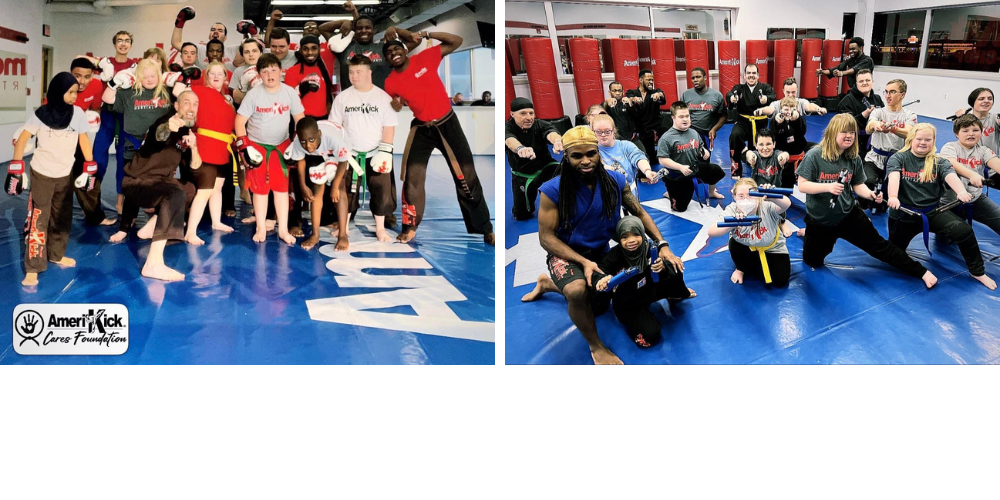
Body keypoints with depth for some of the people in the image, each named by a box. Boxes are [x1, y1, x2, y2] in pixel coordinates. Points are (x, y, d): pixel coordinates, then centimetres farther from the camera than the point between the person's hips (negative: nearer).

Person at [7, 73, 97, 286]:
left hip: (65, 175, 4)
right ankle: (33, 268, -5)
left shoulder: (78, 113, -6)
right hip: (41, 174, -4)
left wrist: (90, 169, 2)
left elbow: (84, 140, 4)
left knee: (62, 218, 16)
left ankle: (56, 254, 35)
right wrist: (16, 170, -12)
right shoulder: (41, 114, -14)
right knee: (38, 220, -7)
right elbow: (21, 140, -8)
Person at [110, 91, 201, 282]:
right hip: (137, 183, -10)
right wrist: (168, 127, -67)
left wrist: (193, 147, -15)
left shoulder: (187, 130, 7)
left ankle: (150, 227, 26)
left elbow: (195, 166, 6)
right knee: (176, 194, -36)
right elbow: (158, 135, -43)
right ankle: (154, 263, -46)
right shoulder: (167, 121, -18)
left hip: (158, 182, 10)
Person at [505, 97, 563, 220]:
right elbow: (510, 141, -45)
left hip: (545, 167, 0)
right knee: (522, 215, 5)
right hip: (521, 175, 1)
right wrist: (520, 148, -72)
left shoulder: (541, 125, -17)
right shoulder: (507, 128, -19)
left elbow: (551, 134, -42)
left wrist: (558, 141, -70)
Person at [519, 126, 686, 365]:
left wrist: (662, 245, -14)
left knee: (597, 308, 23)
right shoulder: (553, 190, -25)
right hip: (565, 253, -5)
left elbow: (640, 214, -1)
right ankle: (596, 346, -13)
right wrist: (583, 262, -31)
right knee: (578, 290, -39)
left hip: (600, 252, 5)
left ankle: (548, 283, 47)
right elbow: (546, 237, -20)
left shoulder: (615, 181, -15)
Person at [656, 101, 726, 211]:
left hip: (695, 168, 6)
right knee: (680, 208, -1)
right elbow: (662, 160, -24)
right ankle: (669, 193, 32)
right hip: (676, 176, -6)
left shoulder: (693, 133, 0)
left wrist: (704, 151, -9)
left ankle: (711, 192, 49)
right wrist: (681, 167, -31)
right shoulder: (666, 138, -21)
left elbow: (701, 148, 16)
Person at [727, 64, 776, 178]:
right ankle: (736, 169, -20)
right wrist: (731, 98, -41)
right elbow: (729, 94, -15)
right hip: (743, 121, -1)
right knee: (735, 135, -30)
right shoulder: (740, 88, 7)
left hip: (760, 122, 1)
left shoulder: (764, 87, 5)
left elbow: (773, 96, -16)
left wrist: (766, 98, -42)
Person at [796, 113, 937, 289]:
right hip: (819, 219, -2)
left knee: (878, 245, 2)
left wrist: (870, 194, -21)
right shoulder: (814, 156, -20)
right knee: (812, 262, 12)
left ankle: (921, 271, 10)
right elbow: (802, 185, -20)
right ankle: (808, 236, 47)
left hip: (849, 215, 2)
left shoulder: (854, 159, -6)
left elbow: (858, 185, 1)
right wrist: (828, 187, -35)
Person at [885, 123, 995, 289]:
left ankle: (977, 272, -3)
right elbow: (894, 177, -25)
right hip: (904, 213, 0)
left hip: (932, 212, 1)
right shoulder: (898, 159, -5)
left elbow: (951, 176, -23)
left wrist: (961, 191, -46)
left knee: (964, 230, -22)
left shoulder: (939, 162, -1)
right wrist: (893, 197, -47)